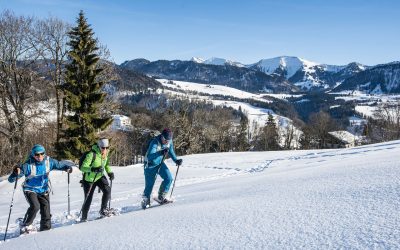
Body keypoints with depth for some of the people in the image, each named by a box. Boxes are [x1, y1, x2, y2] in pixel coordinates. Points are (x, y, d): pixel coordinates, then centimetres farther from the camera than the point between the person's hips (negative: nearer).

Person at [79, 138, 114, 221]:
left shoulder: (106, 154, -6)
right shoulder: (92, 155, -27)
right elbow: (83, 167, -31)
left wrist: (110, 172, -1)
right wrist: (93, 169, -47)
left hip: (100, 177, 5)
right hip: (89, 179, -5)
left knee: (107, 190, -18)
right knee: (88, 199, 1)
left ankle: (103, 210, 1)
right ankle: (83, 218, 22)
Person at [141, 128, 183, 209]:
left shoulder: (169, 141, -12)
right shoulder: (155, 143, -31)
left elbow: (171, 151, 8)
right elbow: (149, 156, -40)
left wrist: (176, 160, -6)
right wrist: (161, 152, -51)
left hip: (160, 163, 5)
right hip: (150, 164, -5)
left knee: (169, 178, -12)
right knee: (149, 184, -3)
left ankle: (161, 197, 5)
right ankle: (145, 201, 21)